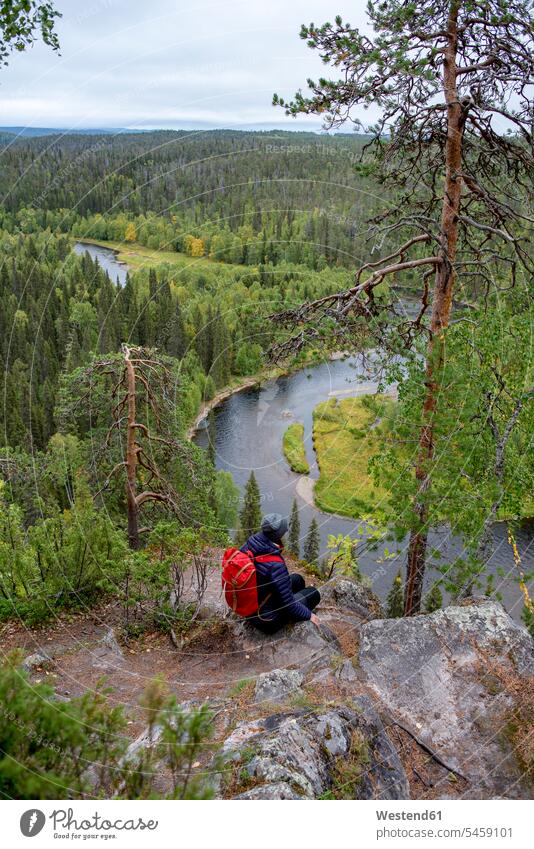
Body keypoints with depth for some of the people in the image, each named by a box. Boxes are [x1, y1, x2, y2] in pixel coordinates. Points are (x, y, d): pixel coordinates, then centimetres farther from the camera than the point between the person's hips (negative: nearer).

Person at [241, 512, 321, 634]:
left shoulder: (248, 545, -13)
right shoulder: (275, 565, -34)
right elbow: (288, 603, -24)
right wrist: (308, 614, -6)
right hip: (267, 621, -7)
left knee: (297, 579, 21)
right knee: (313, 593, 5)